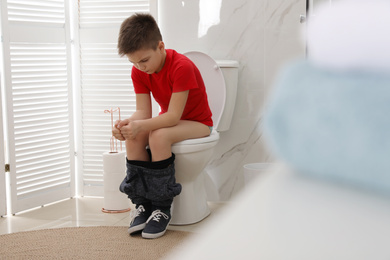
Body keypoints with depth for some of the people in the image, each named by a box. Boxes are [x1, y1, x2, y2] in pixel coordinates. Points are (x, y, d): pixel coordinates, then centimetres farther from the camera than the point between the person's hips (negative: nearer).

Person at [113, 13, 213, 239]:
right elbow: (143, 111, -10)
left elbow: (173, 116, -31)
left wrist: (141, 125, -42)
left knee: (158, 136, -35)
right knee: (132, 137, -23)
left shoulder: (181, 67, -28)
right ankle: (143, 204, -12)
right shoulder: (139, 71, -6)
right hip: (168, 120, 7)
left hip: (197, 123, -6)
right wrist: (128, 124, -31)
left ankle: (162, 208, -21)